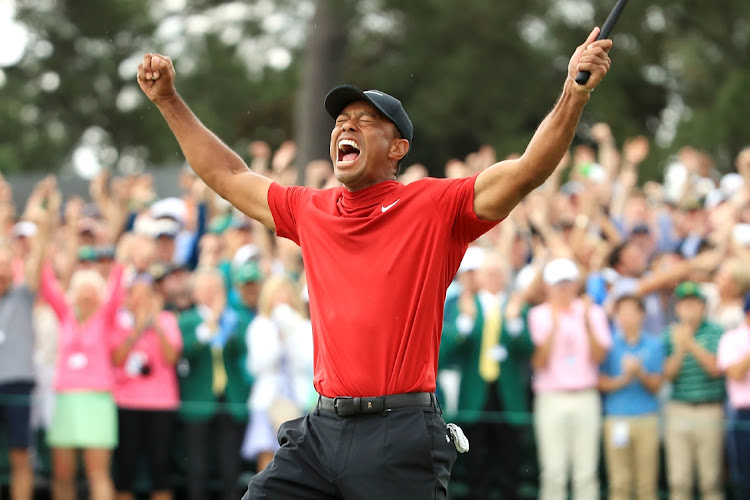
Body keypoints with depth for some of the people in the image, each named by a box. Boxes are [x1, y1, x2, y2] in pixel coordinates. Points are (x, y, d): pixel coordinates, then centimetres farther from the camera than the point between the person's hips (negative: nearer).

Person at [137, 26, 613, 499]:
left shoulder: (434, 207, 0)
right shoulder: (310, 211, 15)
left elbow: (529, 170, -10)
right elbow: (226, 175, 27)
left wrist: (575, 92, -24)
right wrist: (168, 99, 27)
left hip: (400, 437, -5)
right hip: (322, 429, 5)